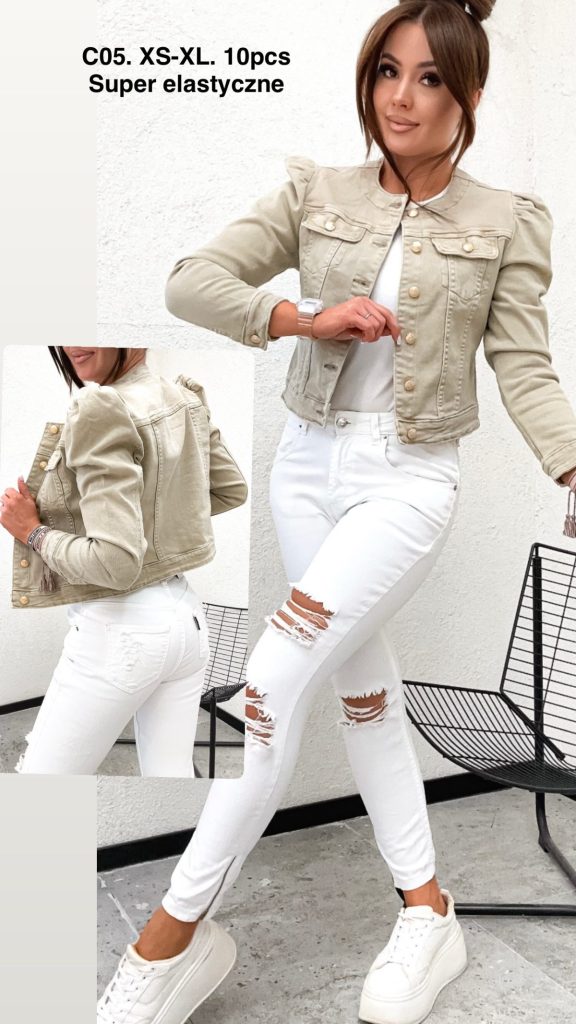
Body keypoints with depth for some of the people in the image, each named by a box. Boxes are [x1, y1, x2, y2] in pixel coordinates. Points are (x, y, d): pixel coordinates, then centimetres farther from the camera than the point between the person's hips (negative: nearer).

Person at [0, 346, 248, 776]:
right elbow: (233, 490, 18)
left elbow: (115, 563, -26)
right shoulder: (186, 398, 3)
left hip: (120, 629, -8)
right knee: (173, 772, 17)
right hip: (186, 614, 8)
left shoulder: (103, 411, -21)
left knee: (42, 772, 12)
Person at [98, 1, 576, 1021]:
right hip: (309, 464, 4)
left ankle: (178, 930, 2)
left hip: (410, 479, -4)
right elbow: (190, 282, -2)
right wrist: (305, 317, -15)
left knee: (274, 678, -16)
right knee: (363, 687, 11)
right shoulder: (315, 193, 4)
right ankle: (427, 911, 29)